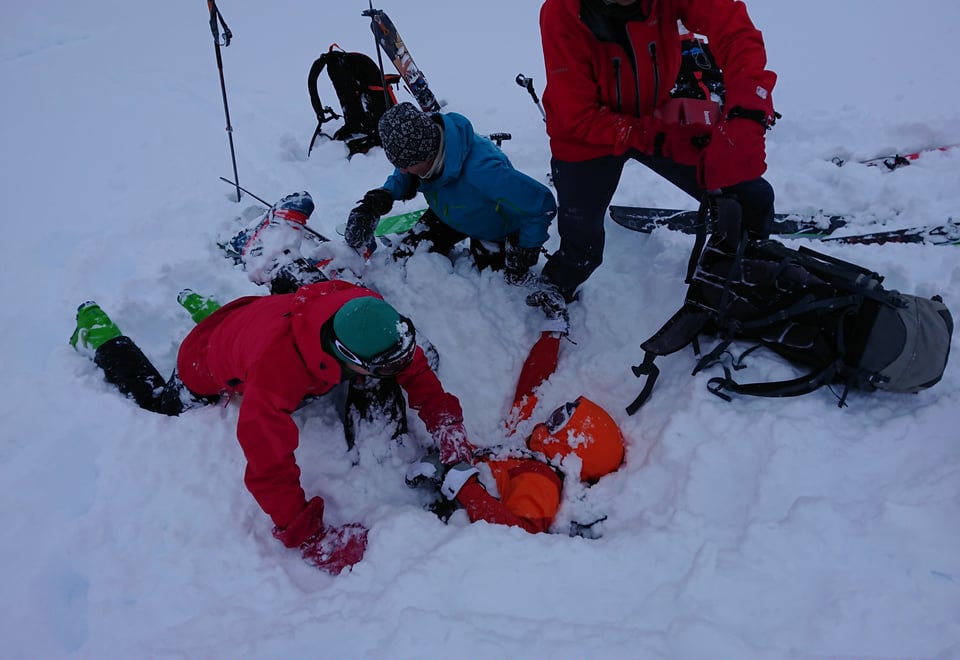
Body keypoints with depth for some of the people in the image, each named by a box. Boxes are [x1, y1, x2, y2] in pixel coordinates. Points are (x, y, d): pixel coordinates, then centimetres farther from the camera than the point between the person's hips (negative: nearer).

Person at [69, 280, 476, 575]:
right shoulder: (277, 364, -52)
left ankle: (206, 309, 38)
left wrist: (449, 431, -32)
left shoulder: (368, 317, -36)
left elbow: (415, 370, -22)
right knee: (162, 405, 24)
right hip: (208, 372, -4)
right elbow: (269, 465, -48)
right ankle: (100, 335, 40)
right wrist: (313, 541, -47)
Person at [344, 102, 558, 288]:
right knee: (403, 260, -3)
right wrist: (380, 199, -25)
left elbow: (542, 204, -39)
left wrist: (524, 256, -27)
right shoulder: (420, 147, -27)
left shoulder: (481, 171, -48)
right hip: (448, 216, 5)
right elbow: (404, 180, -2)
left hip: (493, 227, -5)